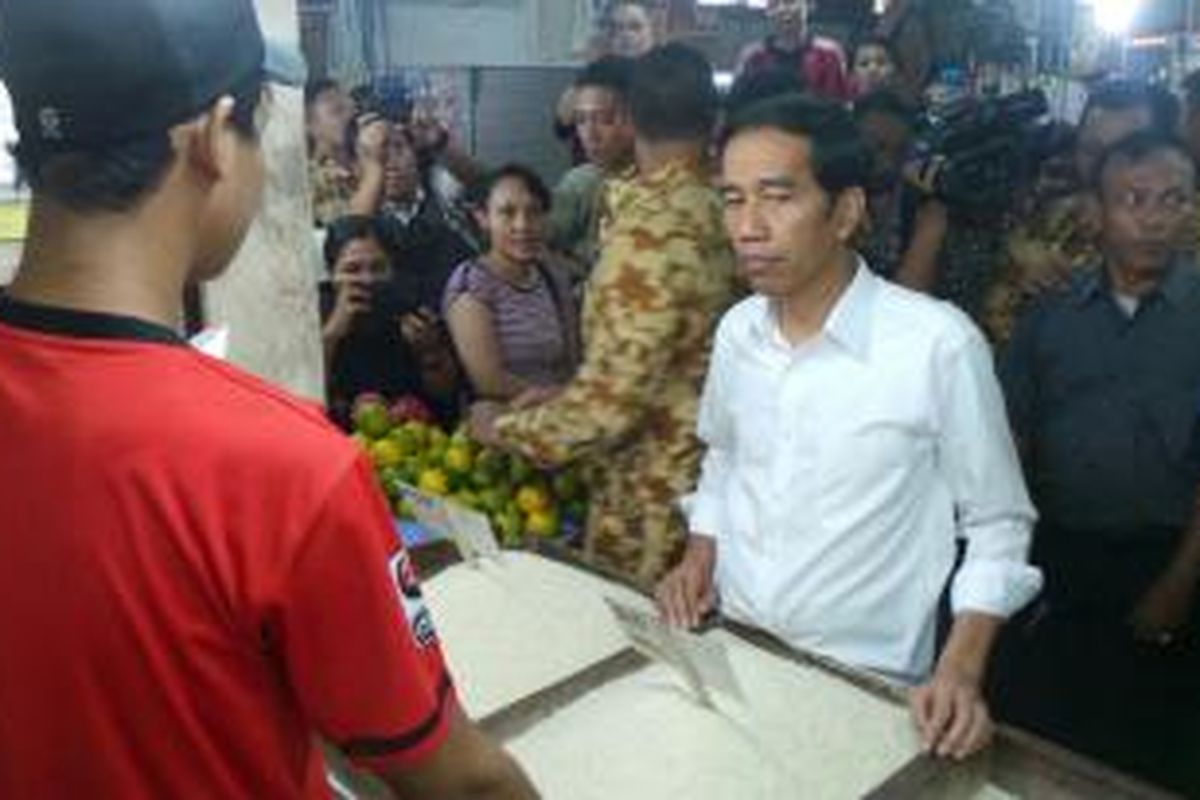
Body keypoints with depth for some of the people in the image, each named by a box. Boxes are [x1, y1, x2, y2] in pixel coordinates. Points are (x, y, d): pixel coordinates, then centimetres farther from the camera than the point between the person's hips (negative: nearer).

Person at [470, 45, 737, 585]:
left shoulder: (649, 228, -22)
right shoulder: (722, 207, 2)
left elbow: (610, 400, -24)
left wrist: (506, 429, -7)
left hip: (652, 504, -8)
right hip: (710, 475, 8)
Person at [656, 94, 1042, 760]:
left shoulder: (939, 342, -20)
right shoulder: (737, 330, -4)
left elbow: (997, 524, -9)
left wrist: (961, 671, -18)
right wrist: (701, 554, 0)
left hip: (867, 686, -4)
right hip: (732, 653, 5)